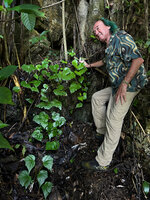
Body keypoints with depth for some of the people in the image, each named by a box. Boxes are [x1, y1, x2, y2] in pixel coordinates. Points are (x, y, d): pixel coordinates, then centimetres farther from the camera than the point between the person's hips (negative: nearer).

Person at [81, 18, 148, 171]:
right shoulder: (109, 46, 21)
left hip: (129, 84, -11)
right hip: (118, 86, 11)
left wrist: (124, 84, -29)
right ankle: (102, 132, 25)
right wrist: (89, 65, 54)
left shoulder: (120, 37, -11)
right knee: (97, 97, 18)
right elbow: (105, 61, 44)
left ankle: (103, 162, -3)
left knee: (113, 120, -12)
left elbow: (138, 59, -24)